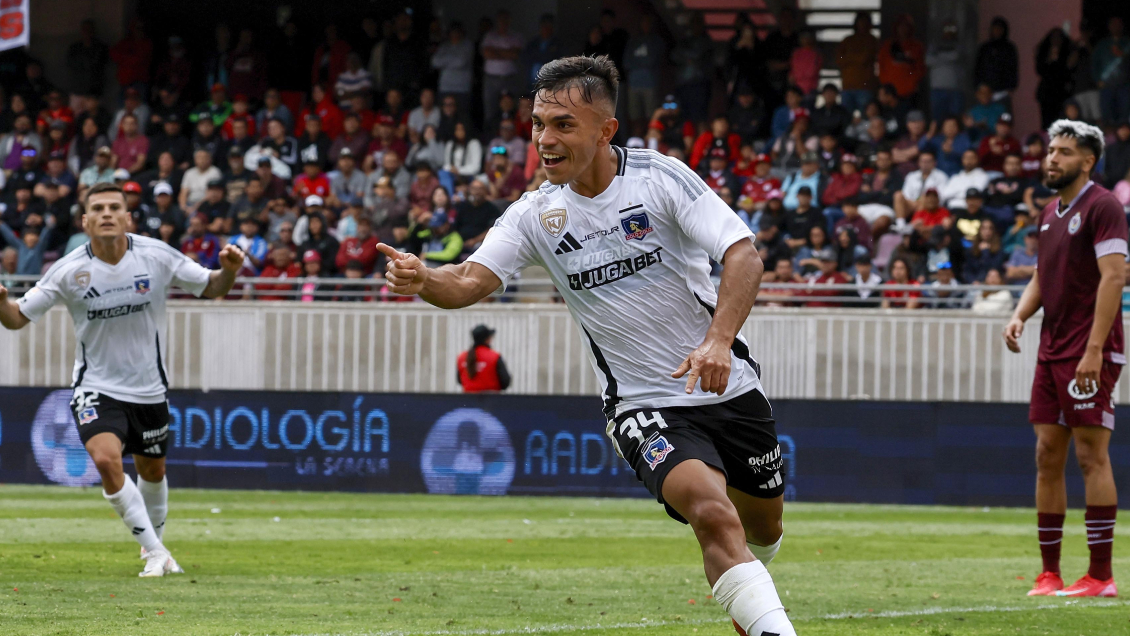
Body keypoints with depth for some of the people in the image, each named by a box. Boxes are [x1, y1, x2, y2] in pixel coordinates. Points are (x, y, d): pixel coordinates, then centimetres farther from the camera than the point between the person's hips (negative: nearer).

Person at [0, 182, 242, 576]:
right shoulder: (69, 271, -13)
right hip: (96, 389, -2)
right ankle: (155, 554, -12)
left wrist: (229, 270, -22)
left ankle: (154, 544, 44)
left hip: (149, 390, 2)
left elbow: (211, 288, 0)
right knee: (106, 459, -25)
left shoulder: (156, 257, -10)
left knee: (152, 471, 16)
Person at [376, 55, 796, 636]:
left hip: (726, 386, 1)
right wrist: (421, 279, -39)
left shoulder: (660, 176, -12)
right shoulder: (535, 215, -4)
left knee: (762, 528, 16)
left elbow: (744, 256, -18)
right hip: (644, 407, -1)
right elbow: (471, 281, -15)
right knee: (712, 514, -27)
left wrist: (718, 339, -34)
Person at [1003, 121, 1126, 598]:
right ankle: (1049, 573, 10)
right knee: (1047, 456, 6)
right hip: (1051, 353, 8)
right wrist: (1019, 316, 5)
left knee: (1092, 455, -8)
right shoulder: (1050, 214, 17)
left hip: (1090, 355, -8)